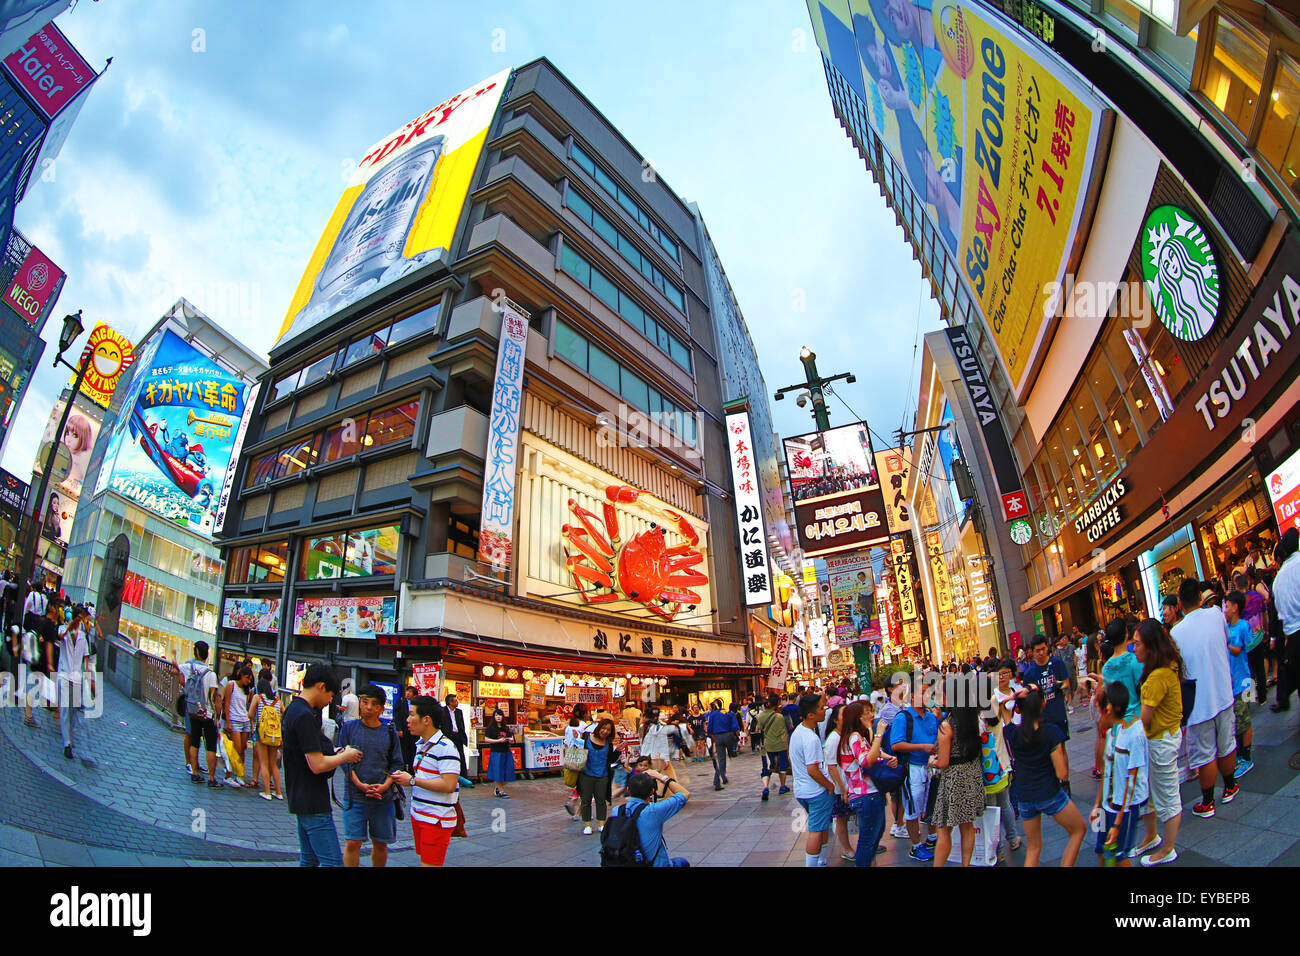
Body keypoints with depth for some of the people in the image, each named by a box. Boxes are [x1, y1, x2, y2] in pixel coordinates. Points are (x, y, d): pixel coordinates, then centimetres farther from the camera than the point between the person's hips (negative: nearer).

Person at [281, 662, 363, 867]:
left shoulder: (294, 709, 11)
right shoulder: (304, 716, -22)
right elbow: (317, 765, -24)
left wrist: (336, 754, 10)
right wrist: (345, 756, -8)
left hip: (302, 799, 11)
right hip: (313, 802, -11)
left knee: (309, 859, 20)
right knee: (333, 861, -6)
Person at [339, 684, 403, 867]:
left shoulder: (390, 732, 4)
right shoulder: (349, 728, 2)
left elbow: (396, 765, 4)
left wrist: (384, 786, -12)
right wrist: (360, 785, -13)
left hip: (384, 797, 1)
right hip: (355, 797, -1)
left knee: (380, 844, 10)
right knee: (352, 843, -3)